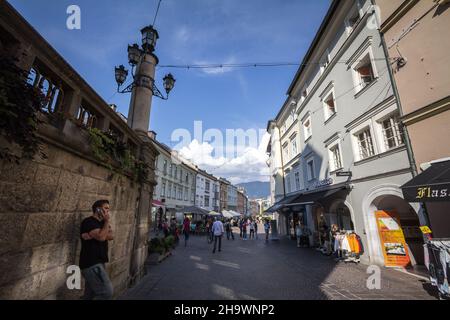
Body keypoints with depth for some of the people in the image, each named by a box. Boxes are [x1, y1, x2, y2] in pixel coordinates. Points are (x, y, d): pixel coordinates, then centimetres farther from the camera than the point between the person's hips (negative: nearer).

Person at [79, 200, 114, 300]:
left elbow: (111, 236, -1)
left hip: (97, 263, 9)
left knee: (90, 295, 15)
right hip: (91, 264, -9)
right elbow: (101, 237, -24)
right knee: (107, 292, -10)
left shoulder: (101, 223, 15)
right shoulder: (88, 222, -13)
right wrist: (107, 221, -14)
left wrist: (93, 235, -15)